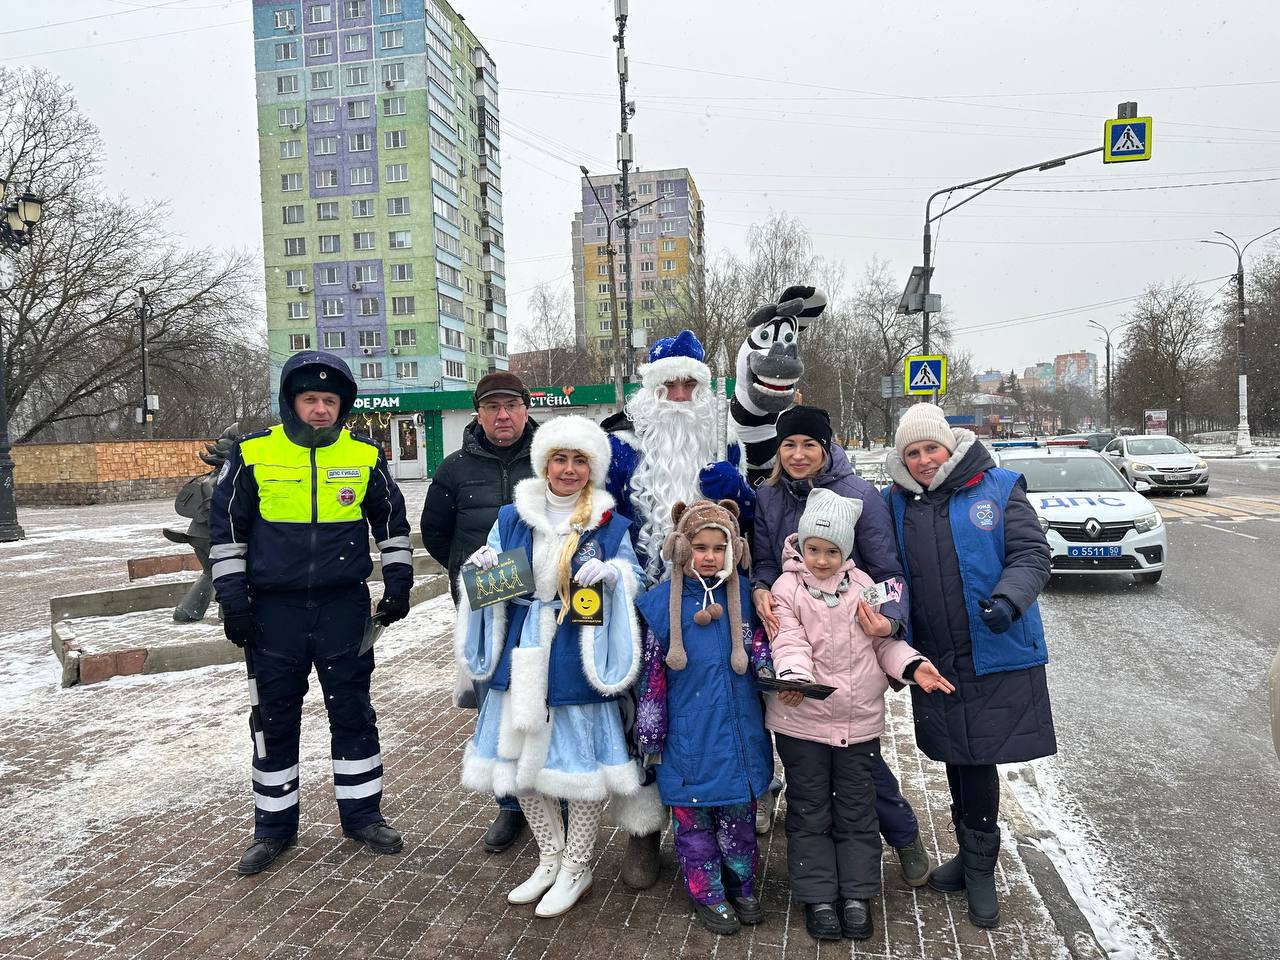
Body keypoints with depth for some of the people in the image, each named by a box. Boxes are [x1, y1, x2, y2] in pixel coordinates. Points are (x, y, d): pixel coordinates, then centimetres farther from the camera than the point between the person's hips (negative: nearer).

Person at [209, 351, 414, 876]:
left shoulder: (365, 457, 0)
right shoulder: (252, 454, -3)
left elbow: (392, 523, 12)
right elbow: (226, 529, 3)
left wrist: (397, 582, 6)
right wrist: (233, 599, -1)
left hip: (345, 606, 1)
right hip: (275, 609, 0)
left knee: (353, 712, 8)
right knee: (275, 718, 10)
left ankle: (363, 813, 24)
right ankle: (274, 825, 26)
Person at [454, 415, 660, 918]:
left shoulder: (610, 525, 0)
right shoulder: (511, 517, 6)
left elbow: (635, 580, 4)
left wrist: (610, 573, -17)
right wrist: (483, 566, -10)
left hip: (579, 659, -3)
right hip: (523, 654, 3)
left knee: (579, 760, 4)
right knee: (520, 754, 12)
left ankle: (576, 868, 26)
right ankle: (551, 859, 33)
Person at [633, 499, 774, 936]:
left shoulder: (742, 595, -2)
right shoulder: (661, 601, -9)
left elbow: (760, 646, 9)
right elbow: (652, 673, -4)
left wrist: (765, 660, -14)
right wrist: (651, 732, -1)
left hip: (739, 731, 2)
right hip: (689, 735, -2)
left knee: (739, 814, 16)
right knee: (693, 817, 10)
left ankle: (741, 884, 36)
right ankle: (707, 893, 30)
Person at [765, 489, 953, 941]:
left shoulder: (862, 586, 3)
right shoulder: (787, 588, -7)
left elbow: (884, 642, 7)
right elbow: (789, 642, -18)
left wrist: (912, 666, -10)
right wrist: (794, 678, -37)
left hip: (860, 720, 3)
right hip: (802, 720, -2)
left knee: (856, 810, 14)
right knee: (810, 811, 10)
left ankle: (857, 893, 29)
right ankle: (817, 896, 23)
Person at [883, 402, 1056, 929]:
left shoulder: (997, 489, -3)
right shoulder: (895, 503, 7)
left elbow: (1031, 554, -6)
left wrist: (1008, 599, -24)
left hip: (995, 655, -3)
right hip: (933, 658, 3)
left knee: (977, 758, 1)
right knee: (957, 758, 14)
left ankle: (979, 867, 22)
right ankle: (971, 858, 34)